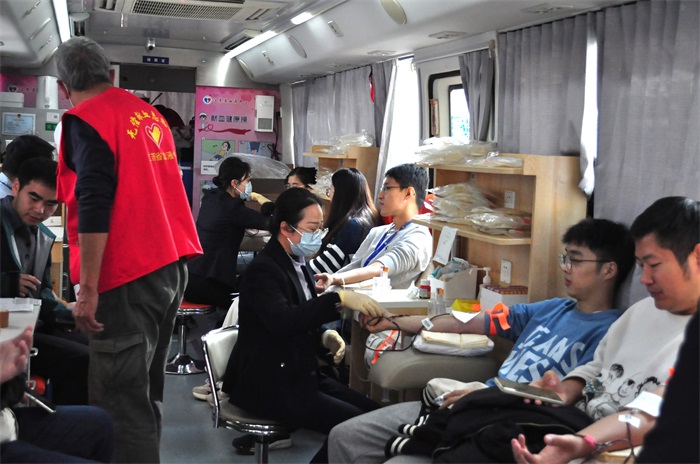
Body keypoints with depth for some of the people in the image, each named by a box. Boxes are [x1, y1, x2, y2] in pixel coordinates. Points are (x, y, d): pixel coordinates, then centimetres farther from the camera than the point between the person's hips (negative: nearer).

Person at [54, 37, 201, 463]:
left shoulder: (85, 120, -8)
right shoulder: (149, 113, 17)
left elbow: (94, 205, -19)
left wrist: (88, 287, -19)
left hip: (128, 275, -9)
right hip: (172, 264, 9)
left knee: (120, 401, -5)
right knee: (145, 388, 18)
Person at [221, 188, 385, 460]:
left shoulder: (297, 263, 9)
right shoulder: (263, 270, -17)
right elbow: (282, 320, -35)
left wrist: (326, 336, -3)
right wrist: (340, 298, -39)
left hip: (299, 373, 9)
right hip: (269, 384, -9)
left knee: (372, 412, -5)